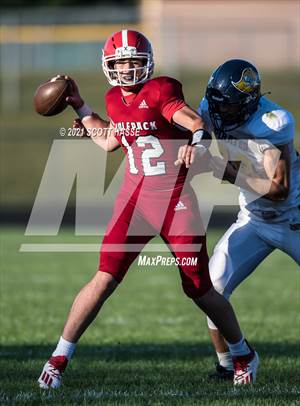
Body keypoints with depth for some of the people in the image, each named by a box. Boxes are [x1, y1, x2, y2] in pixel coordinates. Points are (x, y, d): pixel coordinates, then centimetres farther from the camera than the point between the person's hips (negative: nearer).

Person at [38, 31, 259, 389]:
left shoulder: (159, 92, -10)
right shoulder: (115, 100, 8)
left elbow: (199, 125, -24)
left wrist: (196, 142, -46)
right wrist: (79, 107, 23)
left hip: (176, 199, -4)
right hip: (135, 198, 4)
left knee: (198, 288, 2)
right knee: (106, 278, -11)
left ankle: (243, 354, 26)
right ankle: (59, 357, -6)